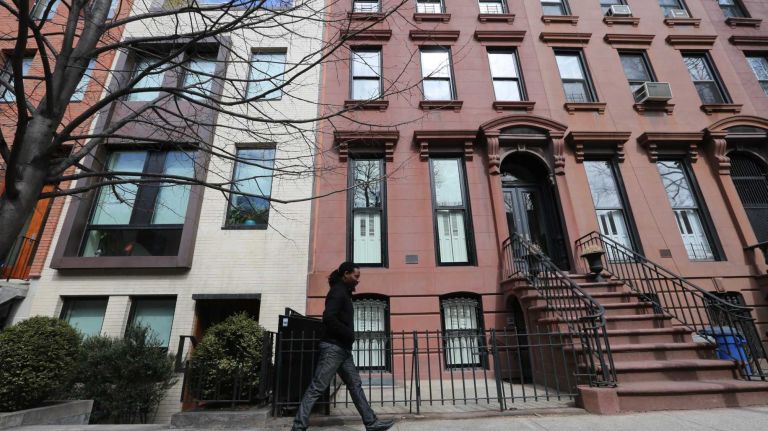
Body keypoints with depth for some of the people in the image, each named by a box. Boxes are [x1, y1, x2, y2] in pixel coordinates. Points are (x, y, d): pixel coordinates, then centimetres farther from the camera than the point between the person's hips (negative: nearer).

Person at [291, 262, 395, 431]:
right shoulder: (338, 291, -12)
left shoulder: (343, 293, 18)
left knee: (355, 385, 10)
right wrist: (349, 334, -15)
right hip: (333, 347, -10)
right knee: (317, 388, -3)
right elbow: (329, 318, -25)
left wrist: (348, 336, 6)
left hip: (343, 349, 10)